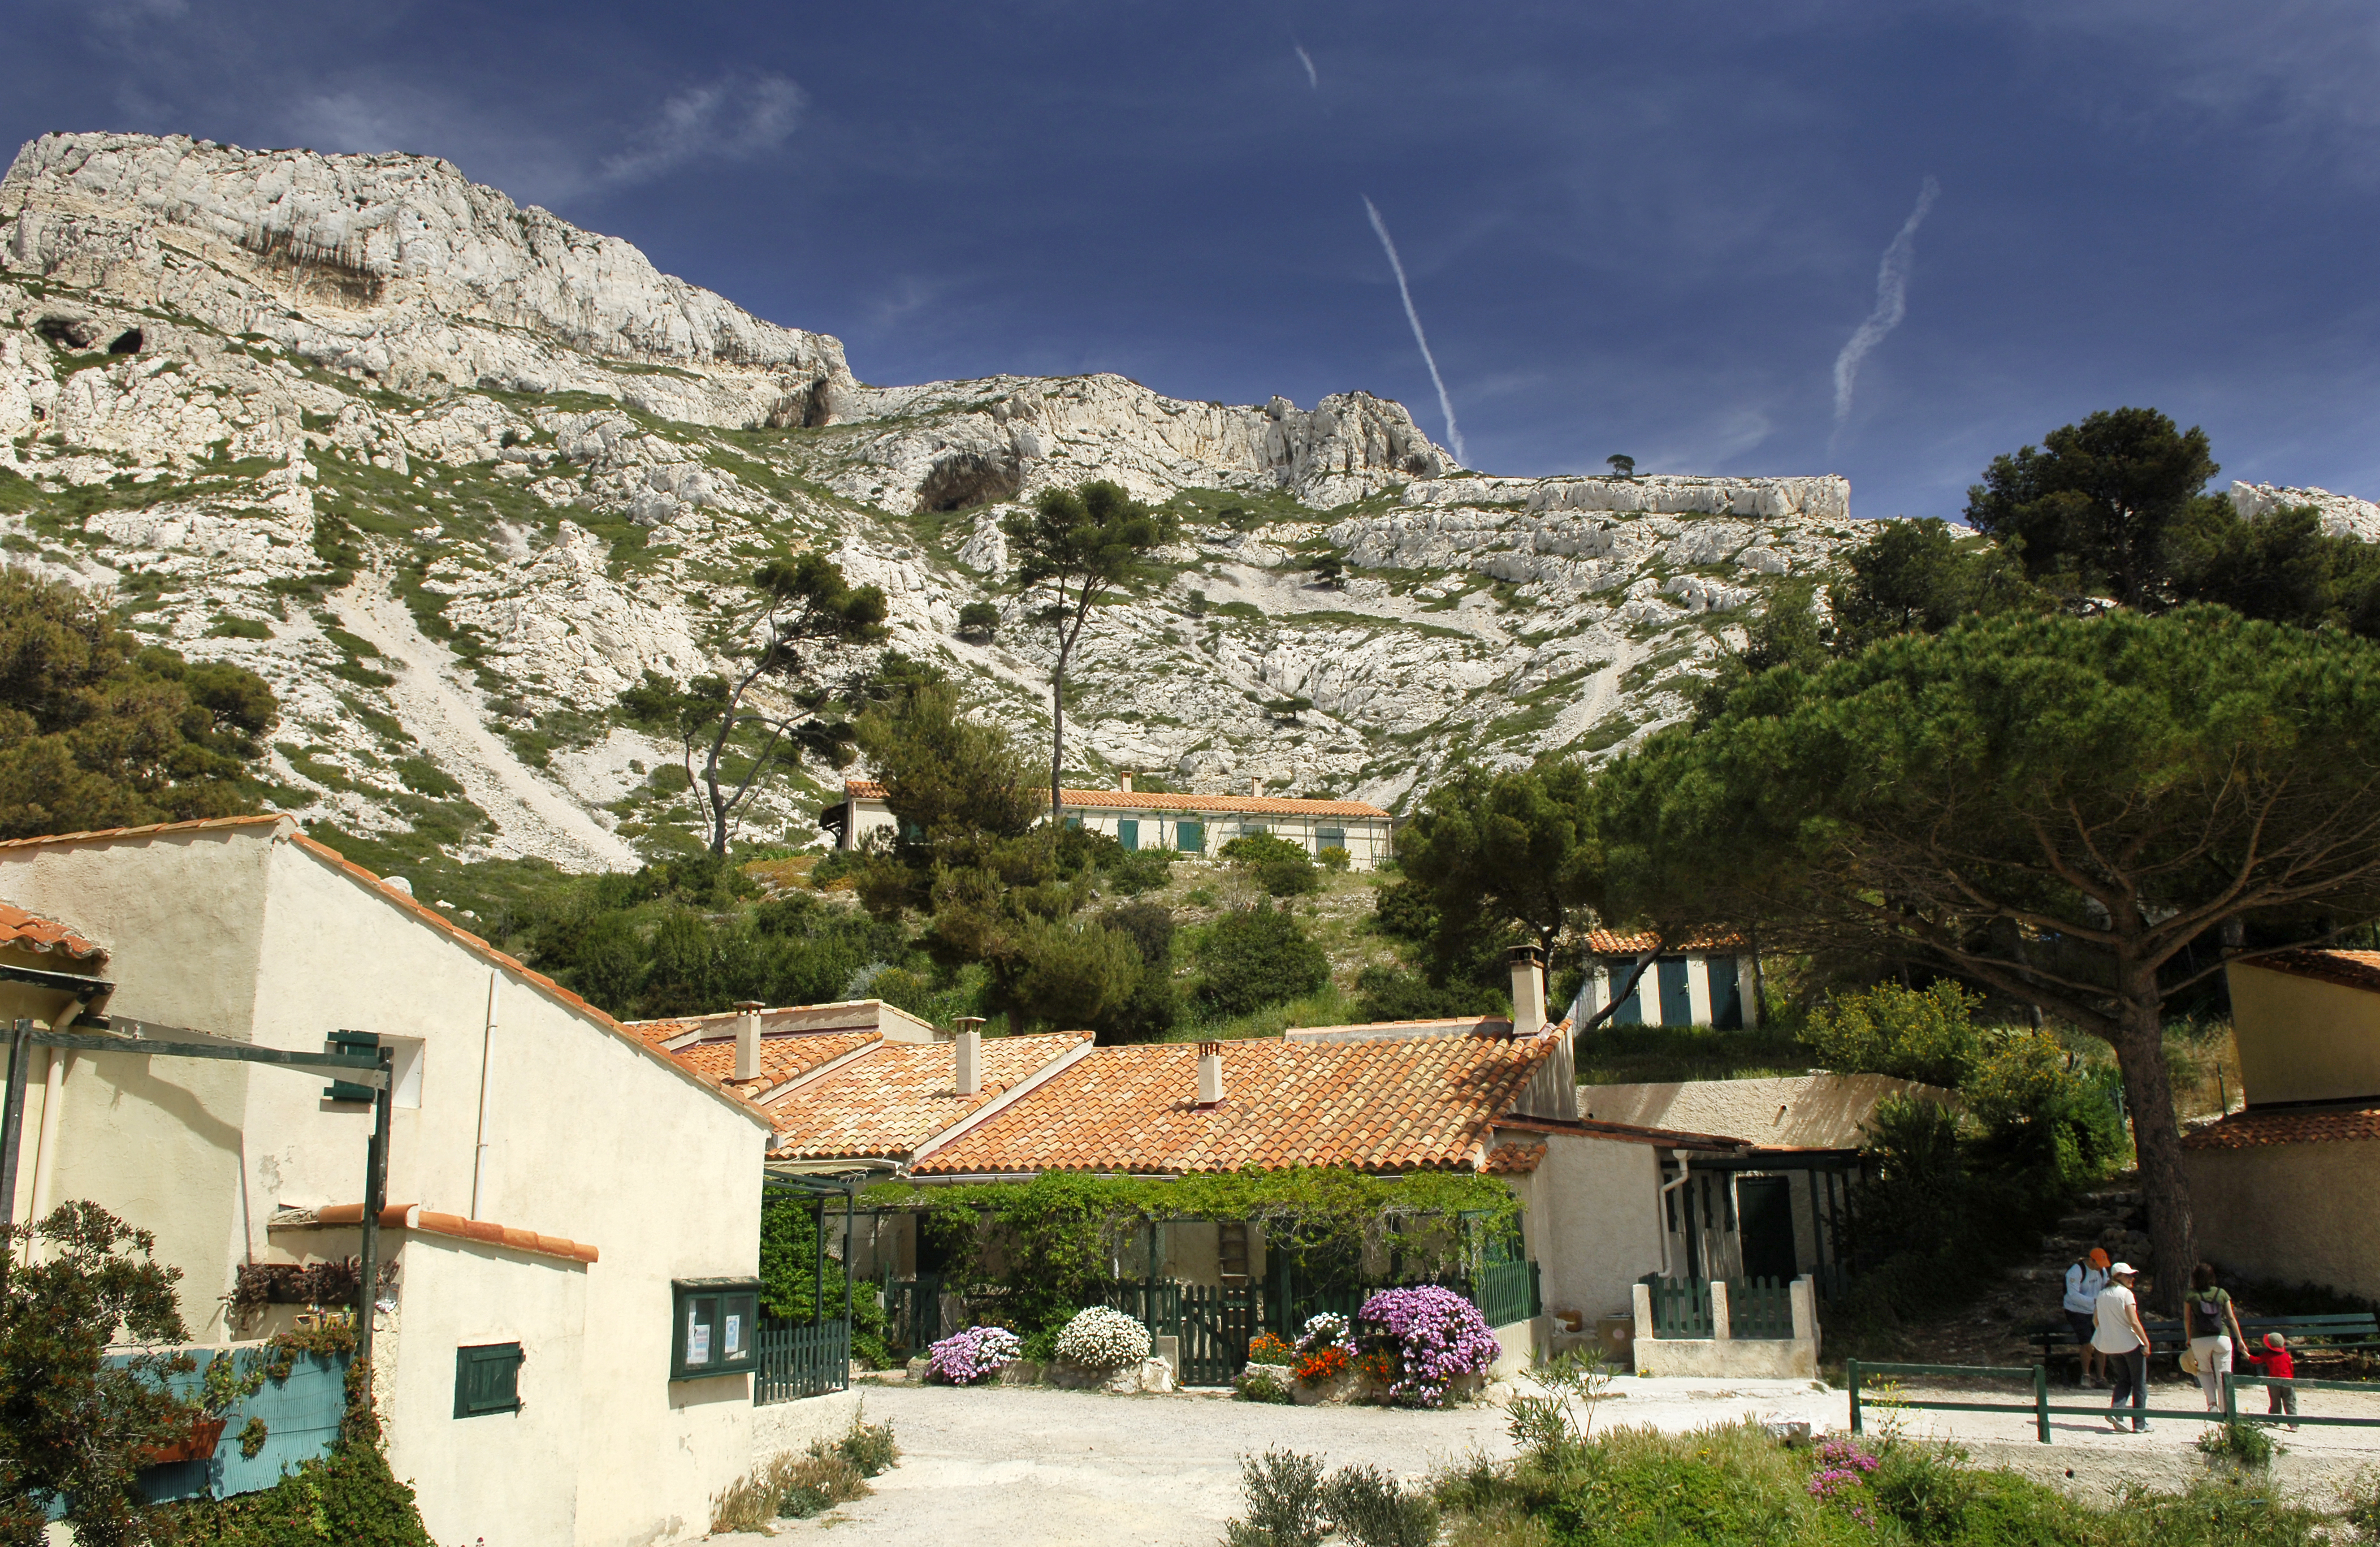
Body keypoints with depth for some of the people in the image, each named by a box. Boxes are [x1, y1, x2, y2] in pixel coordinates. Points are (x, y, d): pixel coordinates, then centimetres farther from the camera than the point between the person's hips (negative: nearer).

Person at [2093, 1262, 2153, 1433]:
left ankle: (2115, 1410, -3)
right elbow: (2134, 1322, -19)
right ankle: (2140, 1423, 8)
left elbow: (2096, 1321, 12)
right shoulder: (2126, 1294, -12)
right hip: (2130, 1344, -6)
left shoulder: (2102, 1295, 7)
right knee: (2139, 1384, 6)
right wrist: (2146, 1342, -13)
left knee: (2123, 1380, 18)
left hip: (2110, 1346, 6)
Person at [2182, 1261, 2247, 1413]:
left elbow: (2187, 1319, 2)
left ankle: (2212, 1403, 3)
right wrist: (2240, 1339, 13)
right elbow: (2231, 1317, 6)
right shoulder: (2221, 1293, 4)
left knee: (2205, 1371, 19)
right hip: (2221, 1338, 1)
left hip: (2199, 1340, 0)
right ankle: (2225, 1409, 2)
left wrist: (2189, 1340, 13)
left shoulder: (2190, 1296, 0)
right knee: (2223, 1374, 6)